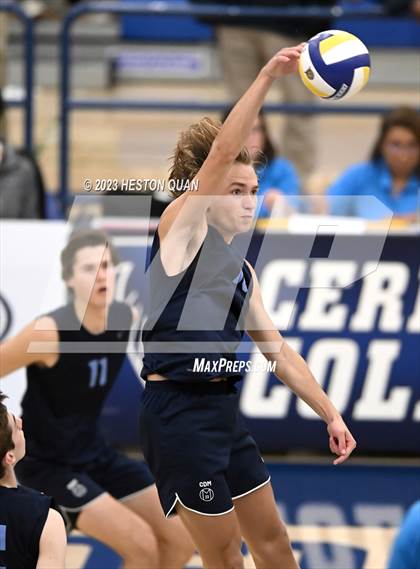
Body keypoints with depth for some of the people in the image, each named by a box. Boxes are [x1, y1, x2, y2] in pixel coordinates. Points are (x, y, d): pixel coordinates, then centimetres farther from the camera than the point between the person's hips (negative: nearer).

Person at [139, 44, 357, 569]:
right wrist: (267, 77, -21)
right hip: (177, 412, -8)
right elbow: (222, 151, -16)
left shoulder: (242, 272, 18)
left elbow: (280, 354, 21)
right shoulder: (182, 226, -3)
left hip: (224, 412, 8)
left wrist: (331, 415, 15)